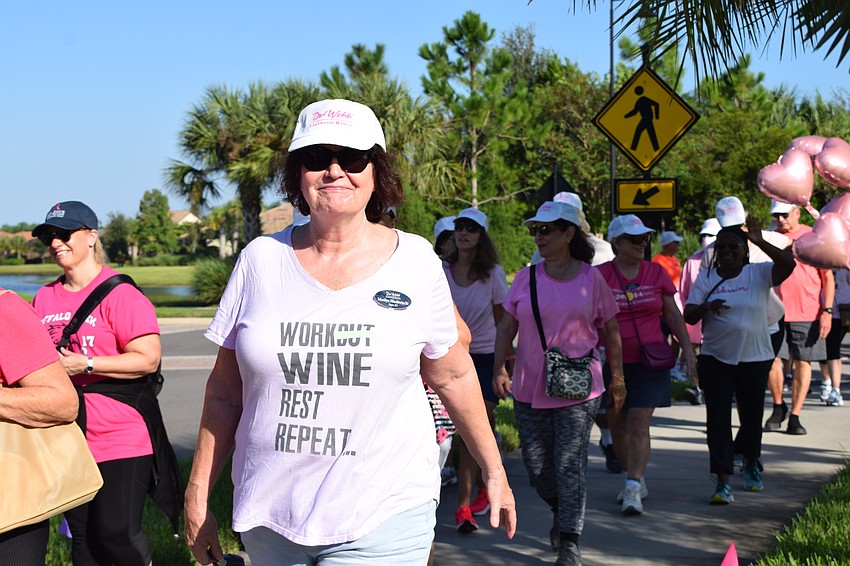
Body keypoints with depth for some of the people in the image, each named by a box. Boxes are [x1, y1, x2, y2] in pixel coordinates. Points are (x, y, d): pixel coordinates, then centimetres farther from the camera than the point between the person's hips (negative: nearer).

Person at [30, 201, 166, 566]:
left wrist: (83, 364, -20)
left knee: (117, 535, -8)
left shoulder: (119, 294, -10)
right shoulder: (44, 298, 11)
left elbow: (148, 359, -17)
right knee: (82, 536, 14)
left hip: (120, 440, -7)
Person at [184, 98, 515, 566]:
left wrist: (493, 471, 16)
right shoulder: (261, 260, 2)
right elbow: (224, 393, 7)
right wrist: (197, 497, 6)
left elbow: (453, 376, 11)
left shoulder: (415, 261, 0)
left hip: (382, 516, -2)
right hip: (269, 519, 2)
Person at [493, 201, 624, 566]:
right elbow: (506, 327, 9)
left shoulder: (591, 279, 1)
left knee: (570, 465, -5)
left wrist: (617, 378, 10)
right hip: (530, 388, 3)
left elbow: (610, 331, 9)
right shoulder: (526, 278, 6)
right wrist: (499, 368, -3)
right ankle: (561, 512, 36)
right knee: (537, 465, 6)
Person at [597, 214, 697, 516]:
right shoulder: (599, 276, -2)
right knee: (617, 425, 9)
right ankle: (635, 479, 26)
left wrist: (688, 349, 5)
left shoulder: (656, 273, 5)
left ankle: (633, 489, -10)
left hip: (649, 363, 0)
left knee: (639, 423, -9)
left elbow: (673, 315, 11)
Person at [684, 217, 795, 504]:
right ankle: (723, 482, -5)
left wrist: (760, 242, -32)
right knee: (718, 419, -6)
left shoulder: (759, 274, -3)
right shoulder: (705, 279, 3)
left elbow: (788, 264, -21)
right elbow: (688, 316, -2)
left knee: (752, 417, 12)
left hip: (755, 359, 0)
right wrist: (706, 307, -23)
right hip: (715, 360, 1)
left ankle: (751, 463, 41)